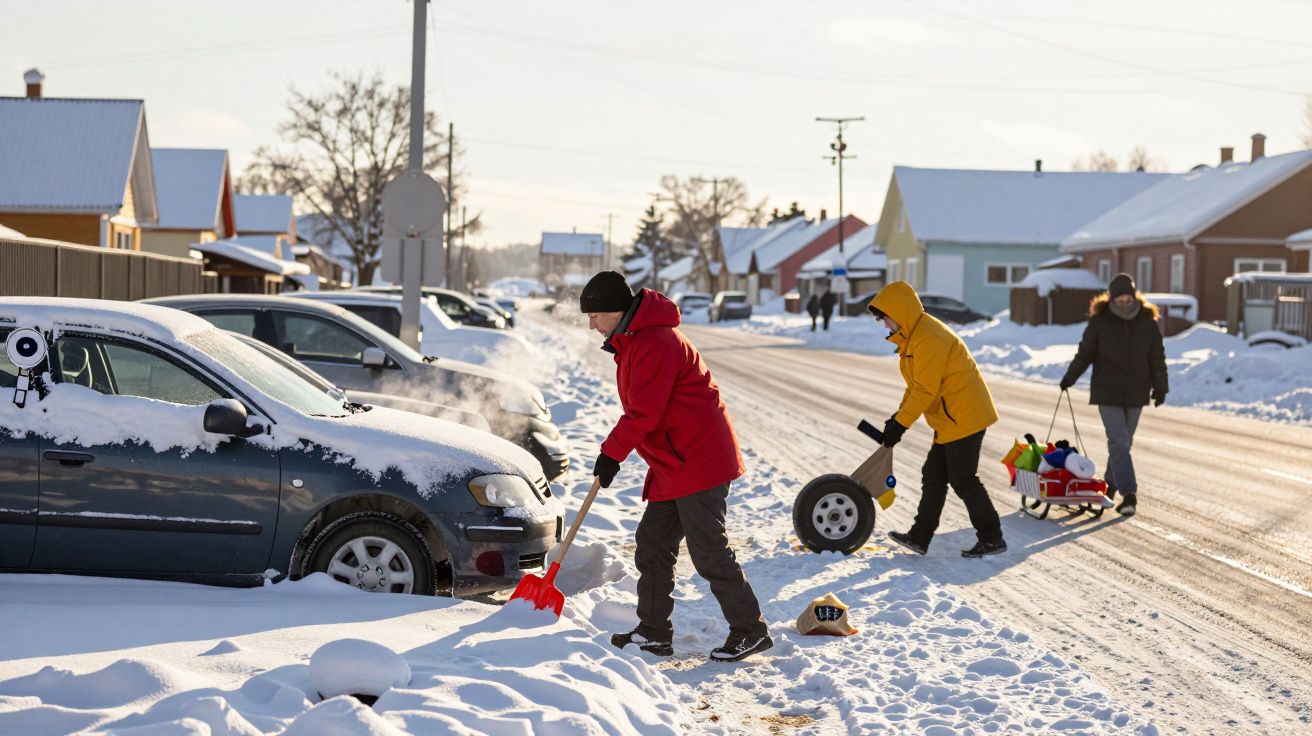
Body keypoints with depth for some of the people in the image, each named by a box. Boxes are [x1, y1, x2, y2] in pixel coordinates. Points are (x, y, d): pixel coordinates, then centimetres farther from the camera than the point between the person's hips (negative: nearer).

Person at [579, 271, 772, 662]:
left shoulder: (655, 343, -19)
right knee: (652, 545, 11)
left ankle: (750, 631, 2)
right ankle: (654, 633, 18)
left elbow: (644, 412, -22)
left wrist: (612, 453, -12)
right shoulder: (633, 340, 16)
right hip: (673, 465, 11)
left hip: (699, 462, -11)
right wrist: (615, 451, 15)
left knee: (708, 550, -7)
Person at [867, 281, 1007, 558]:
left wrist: (900, 424, -17)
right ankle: (920, 537, 18)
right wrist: (898, 415, 10)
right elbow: (916, 385, 18)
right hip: (951, 419, 11)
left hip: (964, 417, -11)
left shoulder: (928, 338, -22)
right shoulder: (913, 334, 12)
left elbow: (925, 389, -23)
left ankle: (991, 539, 5)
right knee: (933, 476, 12)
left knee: (963, 480, -4)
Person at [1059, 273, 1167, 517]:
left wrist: (1160, 387, 0)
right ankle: (1128, 495, -15)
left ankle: (1111, 484, 27)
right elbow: (1085, 353, 2)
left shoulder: (1148, 322, -1)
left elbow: (1157, 358, 4)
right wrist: (1069, 378, 0)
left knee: (1123, 442, 11)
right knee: (1119, 442, -10)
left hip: (1136, 394, 3)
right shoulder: (1099, 322, -7)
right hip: (1108, 393, -3)